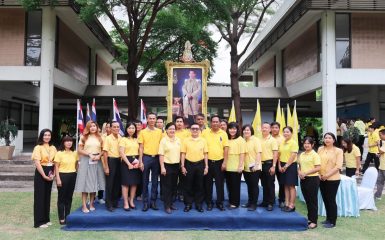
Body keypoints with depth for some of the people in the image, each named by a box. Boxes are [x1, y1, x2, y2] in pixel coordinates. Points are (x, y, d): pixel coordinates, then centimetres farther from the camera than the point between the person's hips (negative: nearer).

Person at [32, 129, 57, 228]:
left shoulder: (53, 148, 9)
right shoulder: (38, 148, -8)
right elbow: (37, 163, -15)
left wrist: (53, 174, -3)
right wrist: (44, 175, -16)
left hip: (50, 173, 6)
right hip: (40, 173, -6)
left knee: (47, 196, 12)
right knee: (40, 197, 0)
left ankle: (46, 219, 22)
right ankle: (39, 221, 7)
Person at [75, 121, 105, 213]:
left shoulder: (99, 138, 11)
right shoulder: (84, 137, 4)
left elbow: (102, 150, 10)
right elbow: (79, 150, -1)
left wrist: (99, 156, -9)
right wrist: (89, 154, -13)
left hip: (96, 162, 3)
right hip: (85, 161, -2)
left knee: (94, 183, 5)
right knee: (85, 183, -4)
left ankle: (91, 204, 15)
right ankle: (84, 206, -2)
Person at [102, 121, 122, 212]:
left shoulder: (121, 138, 7)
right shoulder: (108, 138, -9)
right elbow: (105, 153, -11)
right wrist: (106, 167, -14)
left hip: (119, 161, 5)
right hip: (111, 161, -5)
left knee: (118, 182, 11)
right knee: (110, 183, 1)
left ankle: (115, 202, 24)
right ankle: (109, 204, 10)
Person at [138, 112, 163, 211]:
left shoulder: (159, 132, 5)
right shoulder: (143, 132, 1)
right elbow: (141, 148, 0)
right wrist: (140, 161, -6)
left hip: (156, 158, 2)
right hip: (146, 158, -1)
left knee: (155, 181, 7)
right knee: (145, 181, 4)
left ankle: (153, 202, 17)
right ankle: (145, 202, 12)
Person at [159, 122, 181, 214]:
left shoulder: (178, 140, 7)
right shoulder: (163, 140, -7)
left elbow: (180, 153, 13)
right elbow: (161, 155, -9)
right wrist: (162, 167, -13)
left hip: (176, 165, 5)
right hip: (167, 165, -5)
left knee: (174, 186, 12)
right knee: (167, 186, 1)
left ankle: (171, 203, 25)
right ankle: (167, 206, 8)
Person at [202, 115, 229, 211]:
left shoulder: (223, 133, 0)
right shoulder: (205, 132, 0)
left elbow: (226, 148, -1)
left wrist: (224, 162, -6)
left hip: (219, 162, 0)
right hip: (208, 161, 0)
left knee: (220, 183, 6)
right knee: (208, 183, 8)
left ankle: (220, 202, 19)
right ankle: (209, 202, 20)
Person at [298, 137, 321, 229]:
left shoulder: (315, 155, -9)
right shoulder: (302, 155, 11)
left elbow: (318, 168, -16)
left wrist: (305, 173, -19)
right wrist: (299, 172, -3)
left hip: (313, 179, -6)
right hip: (303, 179, 6)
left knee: (313, 200, 1)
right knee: (307, 200, 14)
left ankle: (314, 221, 9)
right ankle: (309, 218, 26)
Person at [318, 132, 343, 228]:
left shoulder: (338, 151, -7)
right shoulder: (320, 149, 6)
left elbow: (338, 166, -13)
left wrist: (327, 175, -17)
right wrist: (319, 174, -4)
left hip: (333, 179, -5)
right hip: (322, 179, 5)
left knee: (331, 200, 0)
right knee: (325, 199, 13)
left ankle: (332, 221, 12)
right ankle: (328, 218, 28)